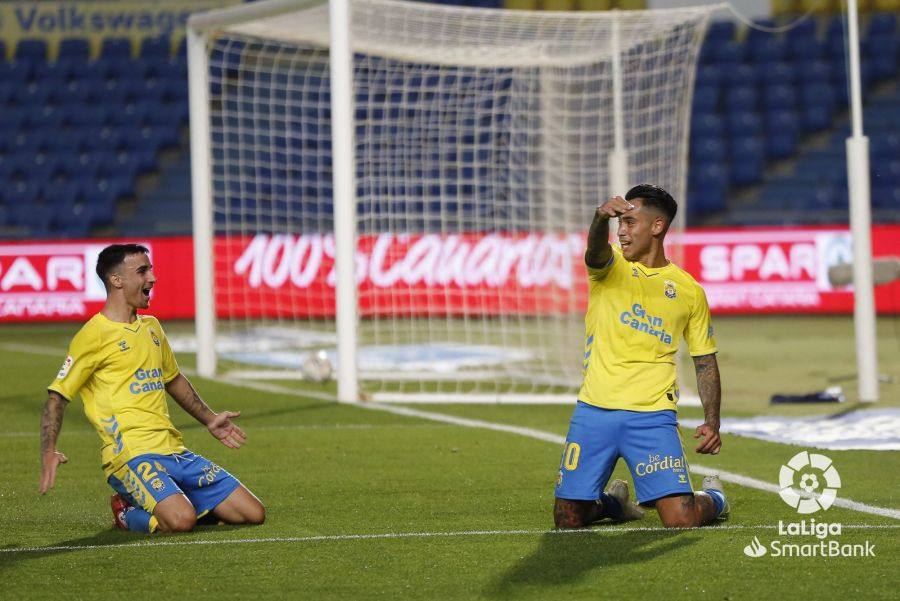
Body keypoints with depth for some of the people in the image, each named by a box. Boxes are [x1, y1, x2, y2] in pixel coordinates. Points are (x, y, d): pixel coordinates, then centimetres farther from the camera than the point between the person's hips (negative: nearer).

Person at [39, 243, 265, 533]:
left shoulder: (151, 327, 19)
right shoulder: (95, 335, -5)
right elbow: (57, 396, -5)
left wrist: (209, 419, 40)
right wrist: (48, 453, -18)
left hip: (174, 451, 8)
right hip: (131, 454, -8)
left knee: (254, 514, -2)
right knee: (181, 520, -33)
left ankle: (161, 503, 14)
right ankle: (127, 511, -1)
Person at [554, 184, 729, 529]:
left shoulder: (689, 291, 7)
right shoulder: (611, 266, 4)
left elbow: (705, 362, 13)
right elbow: (595, 252, -22)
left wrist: (712, 421, 0)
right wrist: (601, 218, -45)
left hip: (652, 415, -1)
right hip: (594, 410, 1)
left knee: (682, 521, -13)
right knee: (567, 521, 0)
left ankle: (713, 497, 24)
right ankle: (616, 503, 35)